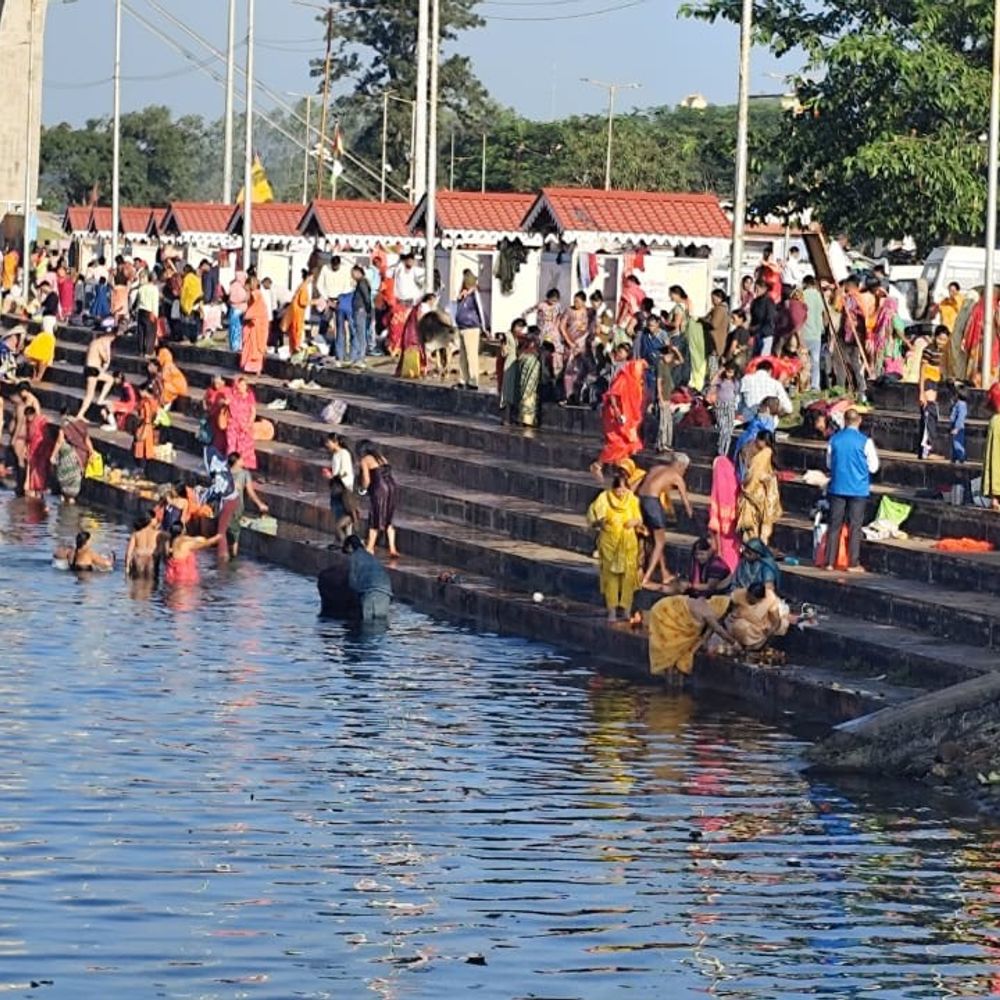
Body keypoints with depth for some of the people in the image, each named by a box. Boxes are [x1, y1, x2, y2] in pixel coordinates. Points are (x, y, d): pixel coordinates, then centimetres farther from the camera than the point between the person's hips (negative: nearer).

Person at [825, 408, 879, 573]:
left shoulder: (834, 440, -1)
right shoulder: (865, 442, -10)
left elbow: (829, 464, 10)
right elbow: (873, 467, -4)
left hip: (837, 488, 3)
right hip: (858, 489, -3)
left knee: (835, 524, 8)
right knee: (855, 526, 3)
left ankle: (830, 562, 8)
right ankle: (853, 564, 3)